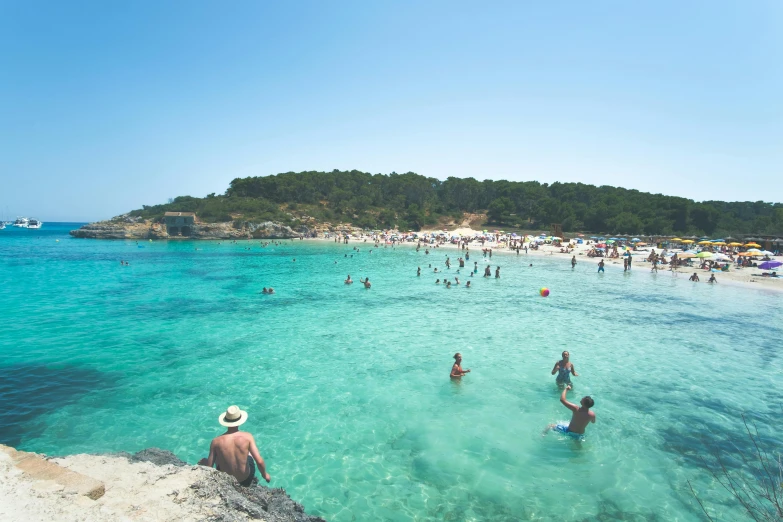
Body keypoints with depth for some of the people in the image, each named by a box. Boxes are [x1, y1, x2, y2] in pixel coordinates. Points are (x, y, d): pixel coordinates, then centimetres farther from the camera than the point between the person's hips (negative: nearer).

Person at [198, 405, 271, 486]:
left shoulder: (216, 441, -21)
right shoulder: (247, 437, -22)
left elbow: (209, 466, -13)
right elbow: (260, 462, -23)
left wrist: (202, 462, 10)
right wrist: (265, 475, -3)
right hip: (245, 480, 0)